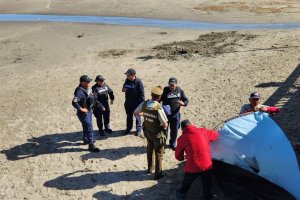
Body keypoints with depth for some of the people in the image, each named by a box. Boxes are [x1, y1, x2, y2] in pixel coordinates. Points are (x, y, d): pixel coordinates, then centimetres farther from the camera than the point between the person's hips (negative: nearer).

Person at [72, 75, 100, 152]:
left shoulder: (86, 89, 3)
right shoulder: (80, 91, -27)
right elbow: (74, 102, -36)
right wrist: (81, 109, -27)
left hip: (89, 111, 10)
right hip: (84, 113, -10)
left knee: (86, 127, 25)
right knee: (89, 129, -6)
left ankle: (85, 140, 43)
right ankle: (91, 145, 2)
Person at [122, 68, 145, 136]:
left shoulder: (138, 82, -19)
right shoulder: (127, 80, 0)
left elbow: (141, 93, -16)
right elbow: (124, 87, 18)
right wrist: (123, 89, -7)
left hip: (136, 102, -6)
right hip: (128, 102, 6)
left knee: (137, 116, 8)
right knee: (129, 116, 19)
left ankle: (139, 130, 23)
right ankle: (128, 128, 36)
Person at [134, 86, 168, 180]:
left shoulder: (144, 104, -14)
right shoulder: (159, 108, -32)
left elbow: (135, 112, 3)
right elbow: (165, 124, -29)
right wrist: (165, 125, -5)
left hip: (147, 132, 6)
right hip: (157, 134, -6)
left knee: (150, 150, 27)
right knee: (159, 154, 14)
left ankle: (150, 168, 44)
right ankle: (158, 174, 26)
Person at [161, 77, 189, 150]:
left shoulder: (180, 91, -2)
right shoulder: (165, 90, -11)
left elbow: (186, 100, 6)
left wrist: (183, 103, -18)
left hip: (175, 114, 3)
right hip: (165, 114, -3)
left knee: (175, 130, 16)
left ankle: (173, 144, 39)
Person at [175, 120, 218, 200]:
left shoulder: (182, 138, -4)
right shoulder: (203, 131, -1)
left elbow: (178, 156, 7)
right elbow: (215, 134, 19)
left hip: (192, 166, -1)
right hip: (207, 165, 1)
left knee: (187, 182, 26)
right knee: (207, 183, 27)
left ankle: (181, 193, 48)